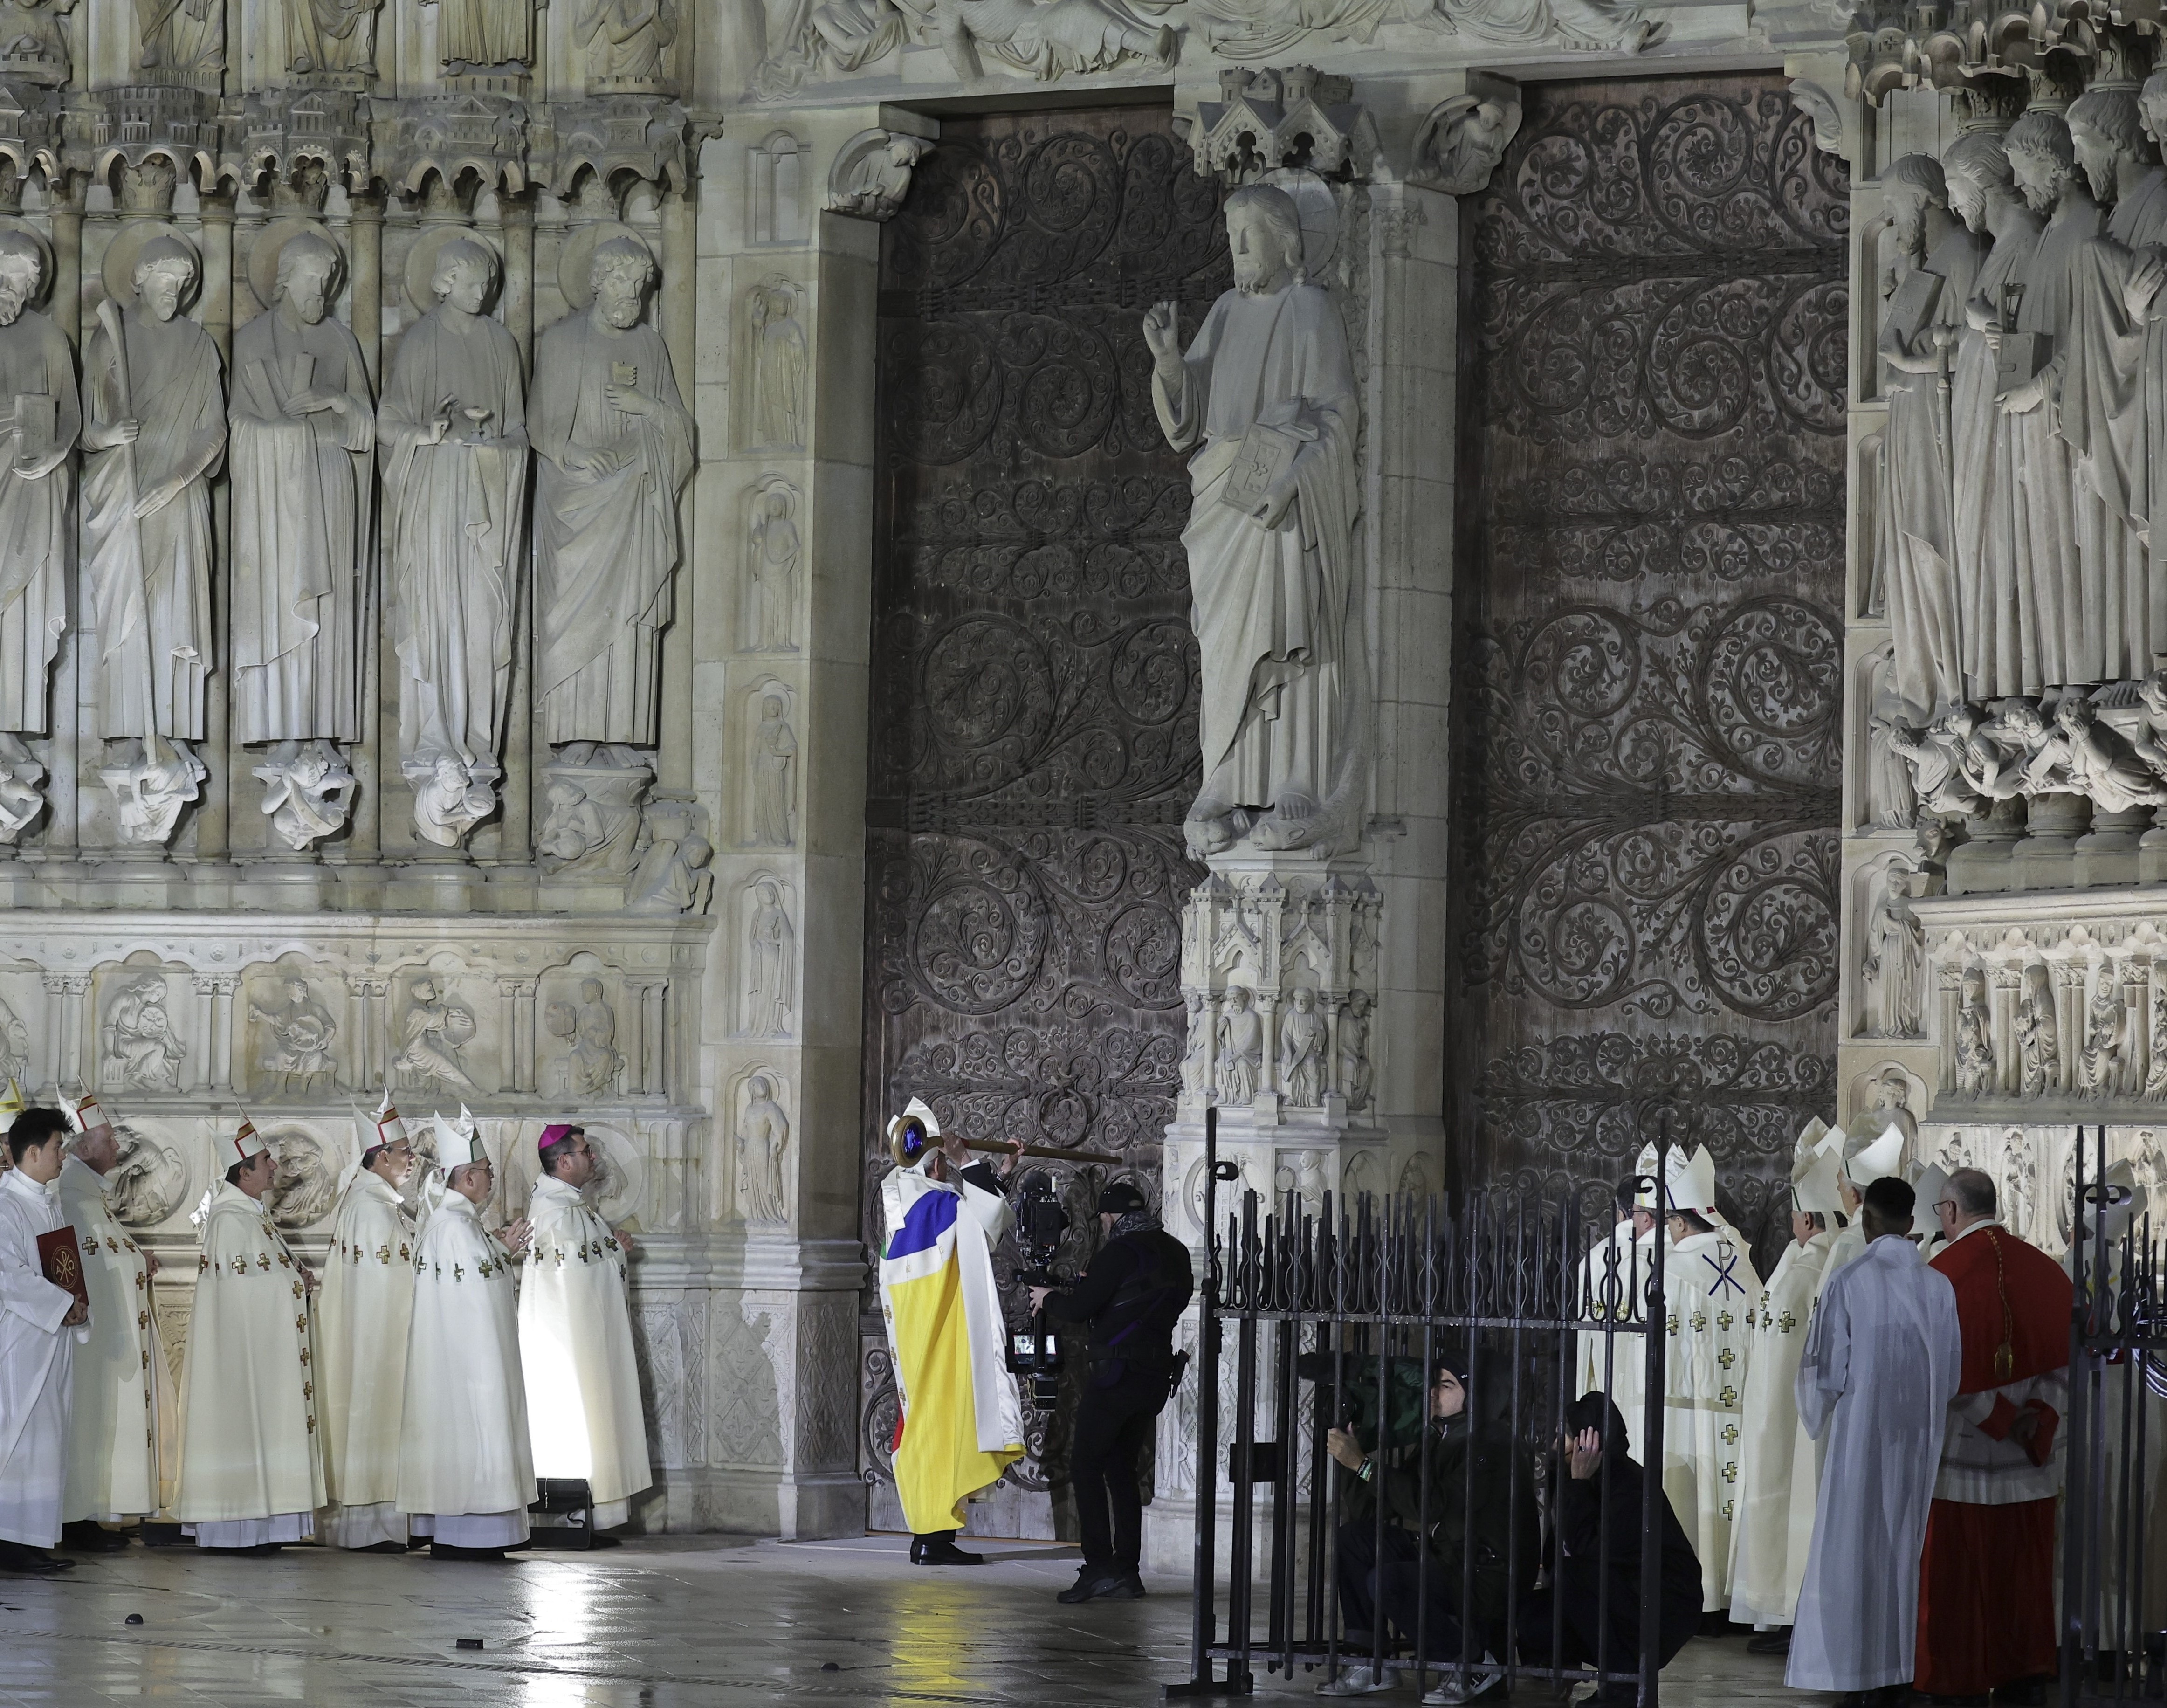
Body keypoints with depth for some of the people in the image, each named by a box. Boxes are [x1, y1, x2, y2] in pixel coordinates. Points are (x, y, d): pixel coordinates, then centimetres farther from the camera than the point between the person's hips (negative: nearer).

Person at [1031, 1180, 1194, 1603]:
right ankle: (1127, 1571, 10)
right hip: (1158, 1375, 8)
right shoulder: (1176, 1253, 13)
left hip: (1118, 1373, -8)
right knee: (1122, 1470, 14)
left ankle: (1099, 1565, -13)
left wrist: (1049, 1298, 7)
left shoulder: (1122, 1252, -12)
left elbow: (1079, 1308, -14)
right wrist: (1090, 1288, 27)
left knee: (1086, 1465, -3)